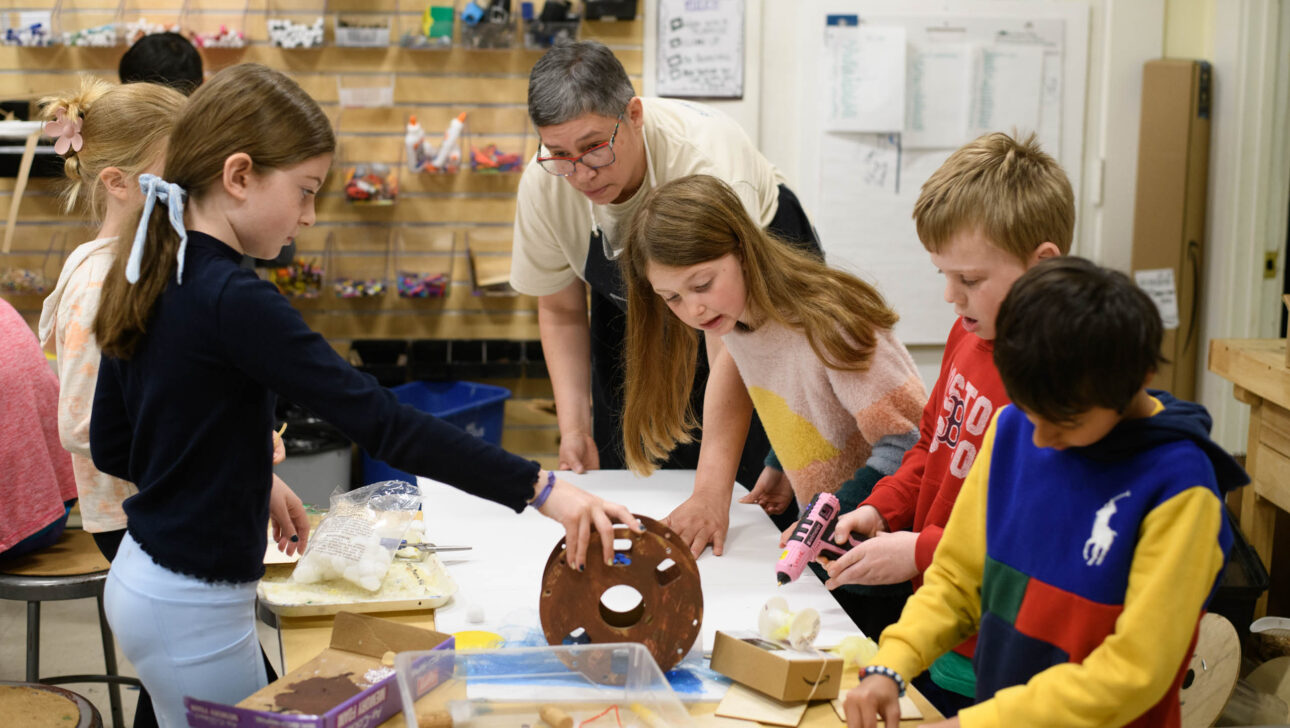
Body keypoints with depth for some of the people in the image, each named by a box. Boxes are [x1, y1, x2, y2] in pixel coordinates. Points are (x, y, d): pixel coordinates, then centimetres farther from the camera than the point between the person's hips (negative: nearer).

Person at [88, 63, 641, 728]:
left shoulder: (144, 279, 3)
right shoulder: (231, 300, -24)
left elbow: (109, 447, 11)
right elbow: (380, 423, -30)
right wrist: (540, 488, -31)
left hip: (141, 579, 9)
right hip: (190, 610, -9)